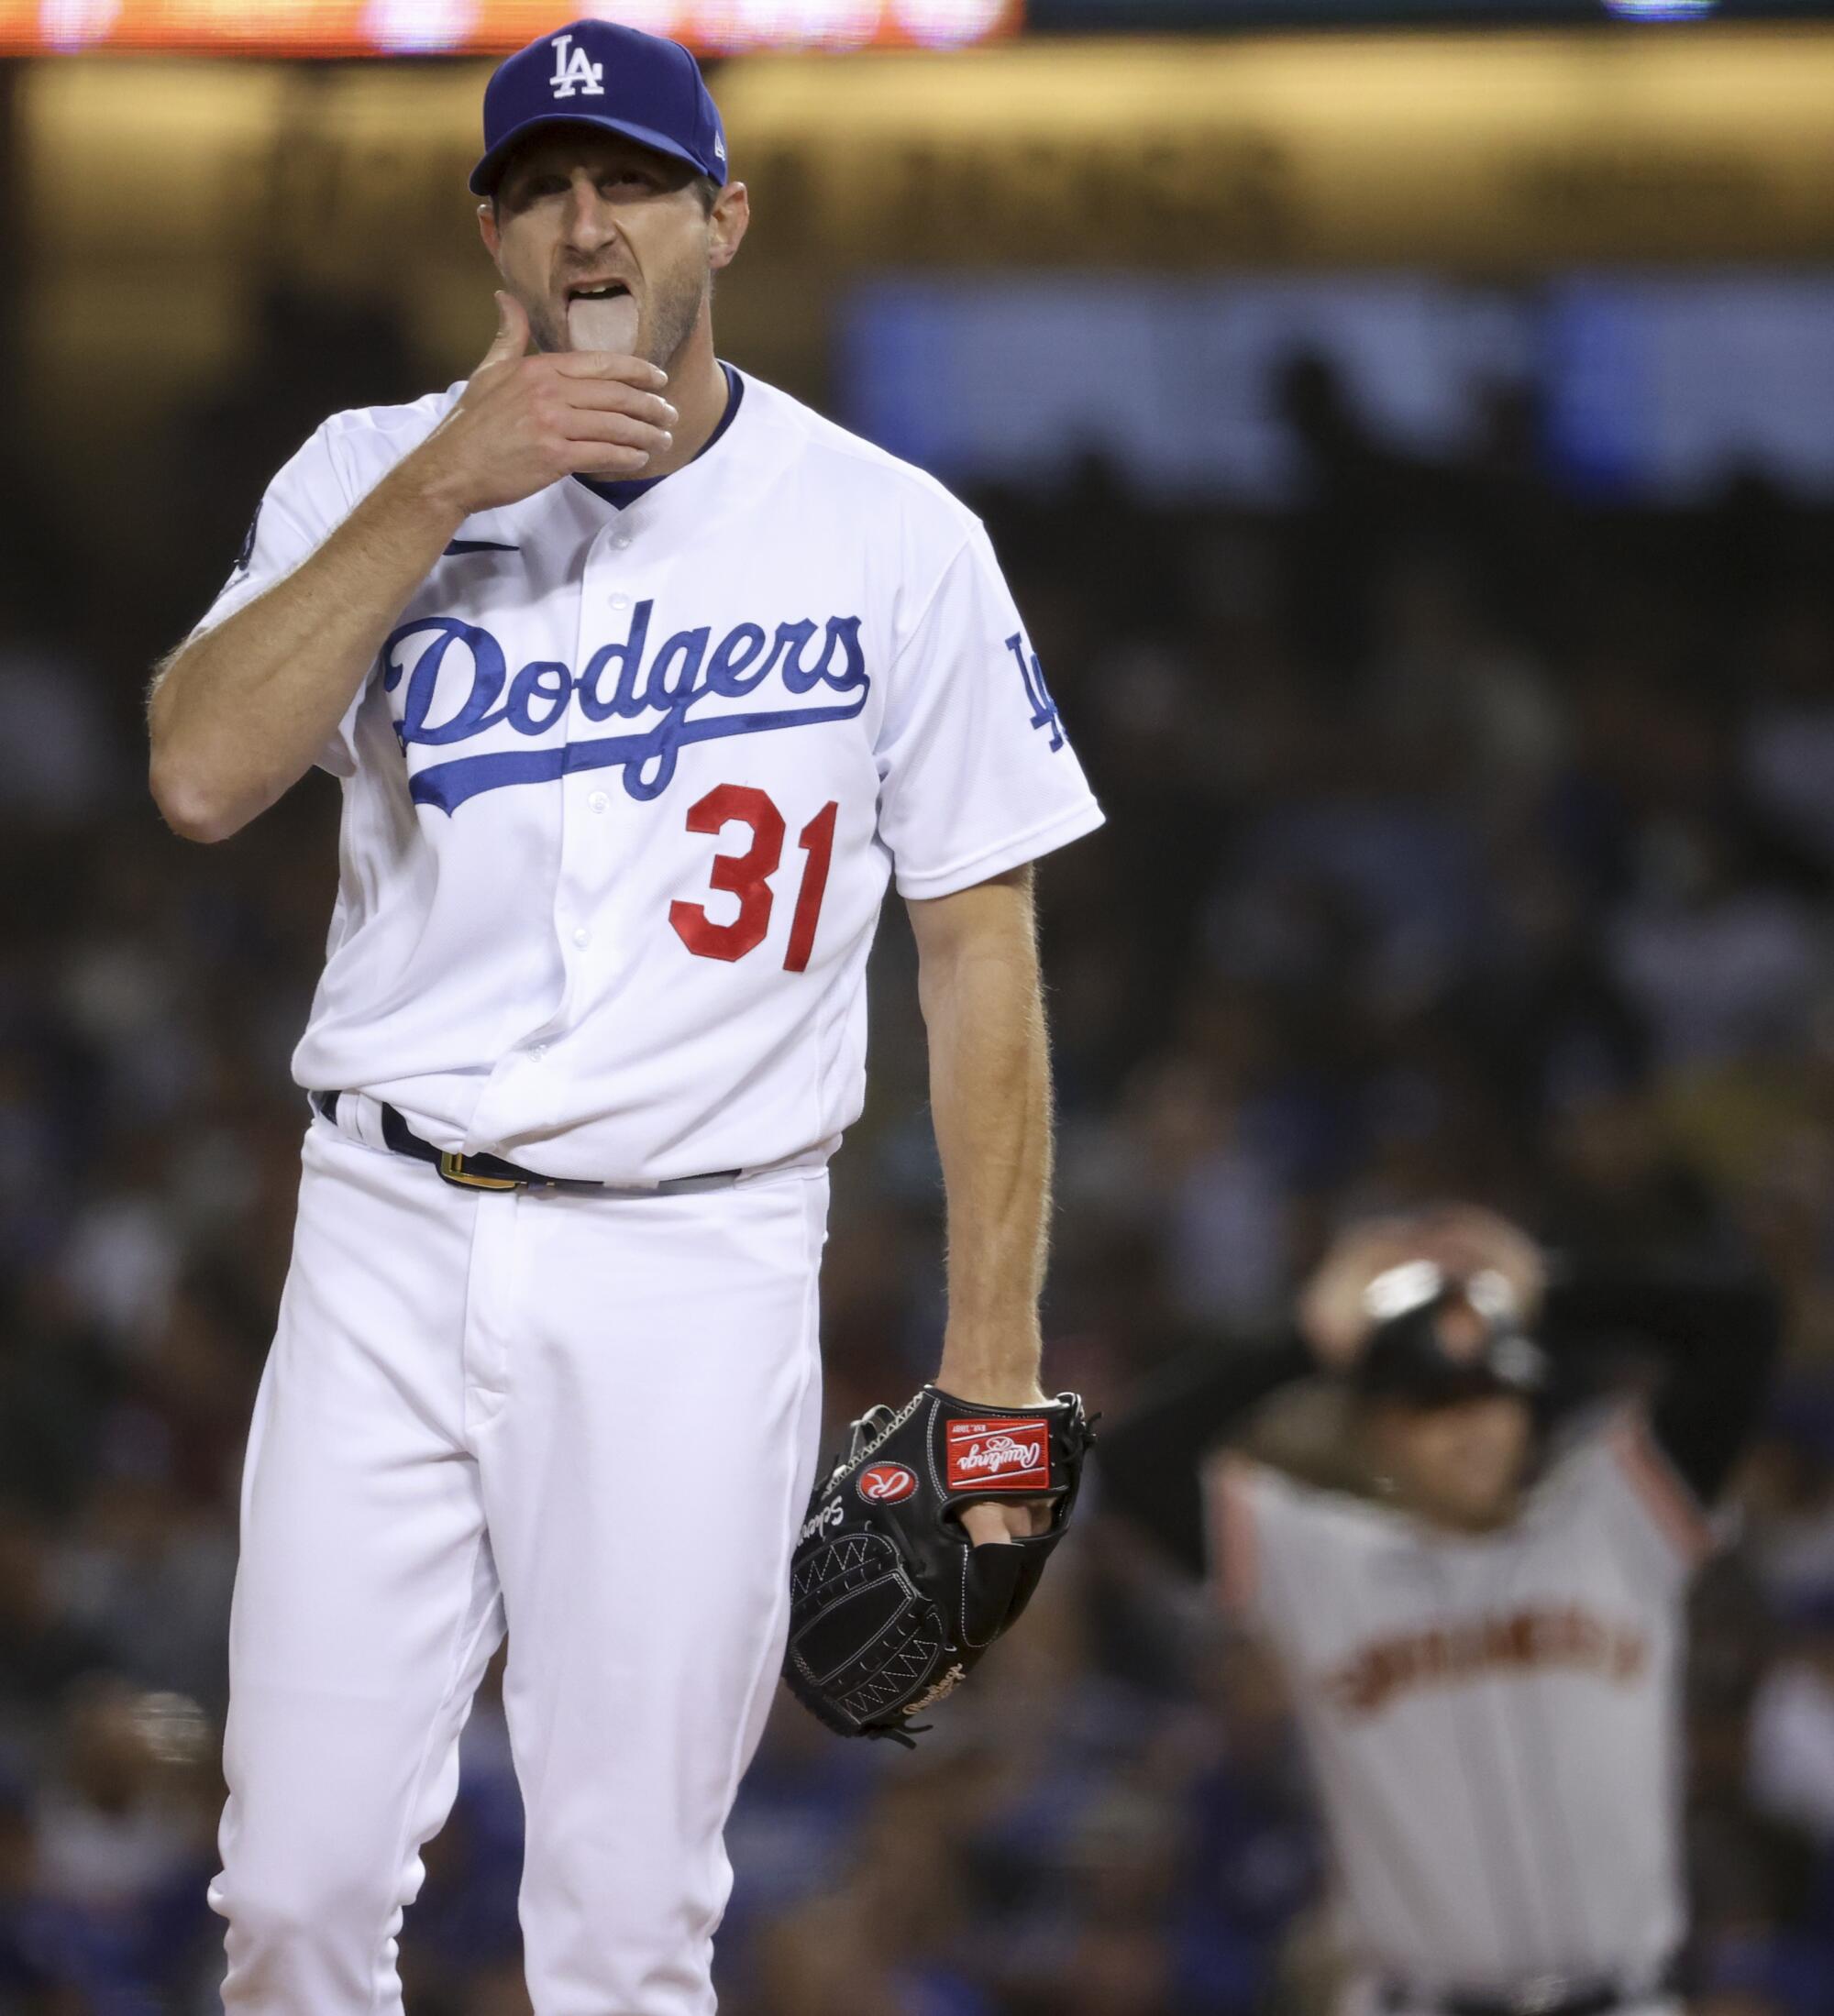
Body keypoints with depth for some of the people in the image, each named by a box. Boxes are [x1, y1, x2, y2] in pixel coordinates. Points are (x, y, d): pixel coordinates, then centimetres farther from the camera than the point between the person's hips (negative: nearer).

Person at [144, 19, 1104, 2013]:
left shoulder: (893, 539, 1)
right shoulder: (372, 480, 5)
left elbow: (978, 944, 3)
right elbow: (201, 776, -12)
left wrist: (993, 1348, -3)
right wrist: (439, 487, -16)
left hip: (695, 1270, -1)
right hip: (389, 1246, 2)